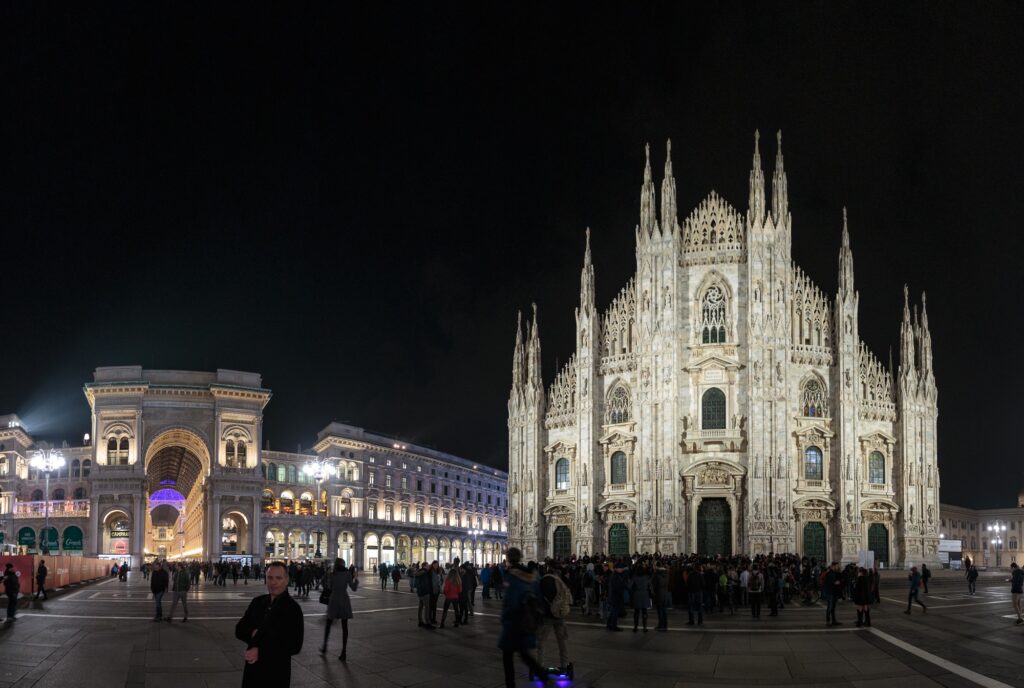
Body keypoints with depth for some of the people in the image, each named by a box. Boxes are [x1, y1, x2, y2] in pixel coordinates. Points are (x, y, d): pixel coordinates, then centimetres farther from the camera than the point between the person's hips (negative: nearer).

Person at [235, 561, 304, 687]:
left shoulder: (293, 609, -10)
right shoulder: (257, 602, 7)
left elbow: (294, 646, -16)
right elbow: (239, 630, 10)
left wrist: (261, 652, -20)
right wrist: (252, 634, -12)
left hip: (277, 673, -5)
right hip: (252, 670, 5)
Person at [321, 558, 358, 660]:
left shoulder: (332, 575, -3)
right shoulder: (347, 574, -6)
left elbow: (329, 587, 8)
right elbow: (353, 588, -5)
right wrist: (356, 580, 10)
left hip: (334, 601, 1)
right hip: (344, 601, -1)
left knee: (328, 623, 19)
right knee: (344, 626, 2)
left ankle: (324, 646, 25)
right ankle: (344, 651, -2)